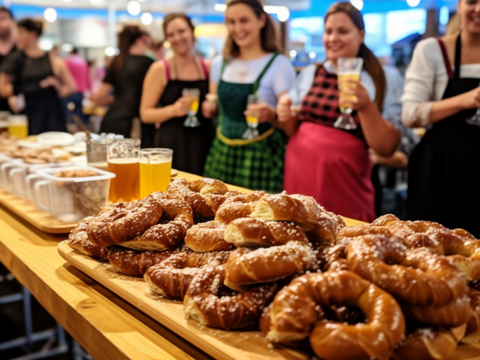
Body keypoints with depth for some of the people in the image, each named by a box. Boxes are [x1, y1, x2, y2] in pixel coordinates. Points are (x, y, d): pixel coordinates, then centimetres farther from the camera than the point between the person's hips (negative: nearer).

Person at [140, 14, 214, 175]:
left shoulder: (208, 67, 7)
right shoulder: (160, 69, -2)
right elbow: (145, 114, -2)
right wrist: (173, 110, -18)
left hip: (204, 143, 3)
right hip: (172, 145, -3)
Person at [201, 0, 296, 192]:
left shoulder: (279, 64, -8)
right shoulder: (220, 63, 8)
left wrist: (272, 116, -27)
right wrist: (209, 107, 0)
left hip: (260, 158, -5)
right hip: (221, 154, 5)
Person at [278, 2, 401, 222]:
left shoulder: (379, 84, -1)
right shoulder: (308, 74, 10)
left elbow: (386, 148, -7)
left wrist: (366, 107, -20)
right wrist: (286, 118, -3)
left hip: (345, 187, -3)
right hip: (299, 179, 3)